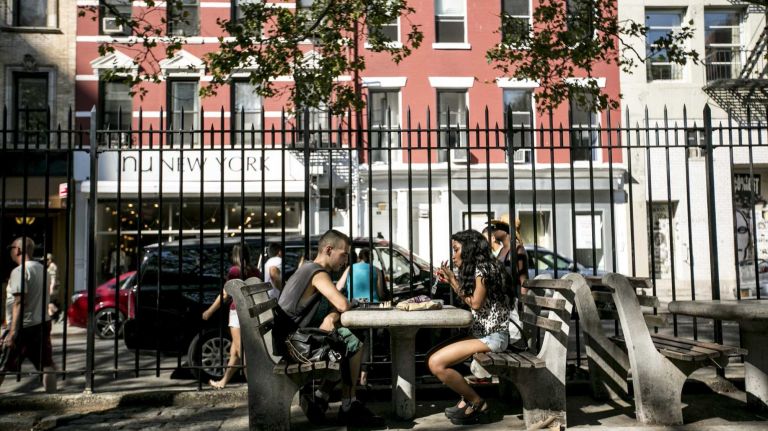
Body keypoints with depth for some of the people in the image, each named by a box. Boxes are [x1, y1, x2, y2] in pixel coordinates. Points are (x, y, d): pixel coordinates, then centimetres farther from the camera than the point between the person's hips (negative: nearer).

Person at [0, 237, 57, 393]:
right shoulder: (41, 268, 10)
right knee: (46, 365, 8)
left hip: (24, 327, -8)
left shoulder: (20, 271, -15)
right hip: (43, 324, 8)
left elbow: (19, 302, -20)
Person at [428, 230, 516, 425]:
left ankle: (477, 403, -4)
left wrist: (454, 280, -5)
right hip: (481, 332, 10)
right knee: (432, 356, 2)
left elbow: (476, 303, -14)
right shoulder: (474, 269, 17)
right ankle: (466, 398, 3)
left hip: (492, 335, -10)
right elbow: (467, 300, 16)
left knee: (436, 363, -19)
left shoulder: (483, 267, -12)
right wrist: (450, 280, 10)